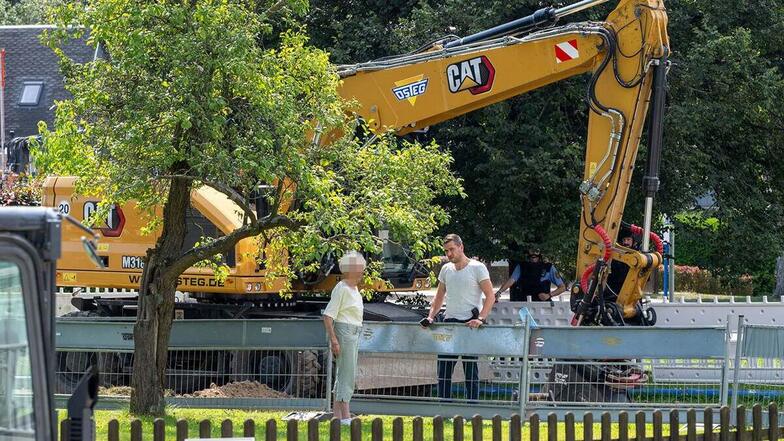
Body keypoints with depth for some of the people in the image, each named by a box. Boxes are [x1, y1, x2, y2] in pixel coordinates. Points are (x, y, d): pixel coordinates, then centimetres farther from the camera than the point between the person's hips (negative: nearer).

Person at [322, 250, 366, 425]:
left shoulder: (354, 288, 14)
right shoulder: (341, 288, -14)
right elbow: (328, 316, -17)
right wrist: (333, 340, -22)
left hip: (354, 333, 10)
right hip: (343, 331, -10)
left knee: (343, 374, 11)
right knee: (347, 374, -11)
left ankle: (337, 415, 16)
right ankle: (345, 416, -11)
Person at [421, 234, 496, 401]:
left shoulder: (477, 268, -3)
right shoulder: (446, 269, 14)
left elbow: (490, 297, -8)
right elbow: (439, 297, 22)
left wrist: (480, 319, -19)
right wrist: (431, 316, 6)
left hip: (470, 324, -6)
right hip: (449, 322, 6)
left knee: (470, 368, -3)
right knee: (443, 368, 3)